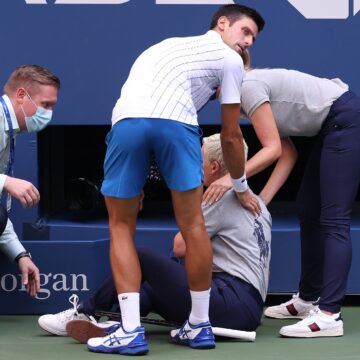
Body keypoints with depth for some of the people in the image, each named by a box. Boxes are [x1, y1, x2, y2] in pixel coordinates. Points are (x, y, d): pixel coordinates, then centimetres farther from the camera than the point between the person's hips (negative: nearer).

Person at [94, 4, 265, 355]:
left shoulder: (174, 45, 41)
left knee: (121, 227, 12)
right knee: (192, 224, 9)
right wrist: (241, 188, 39)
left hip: (126, 118, 4)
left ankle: (131, 332, 3)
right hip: (174, 121, -4)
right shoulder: (229, 60, 23)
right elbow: (231, 136, 24)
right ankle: (199, 327, 19)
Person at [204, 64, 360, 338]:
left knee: (333, 219, -15)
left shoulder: (248, 87, -15)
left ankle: (329, 315, -21)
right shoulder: (252, 93, 13)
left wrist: (232, 179, -27)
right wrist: (261, 200, 2)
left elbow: (273, 149, -21)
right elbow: (288, 154, 9)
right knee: (308, 212, 15)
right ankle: (308, 299, 25)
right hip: (332, 127, 10)